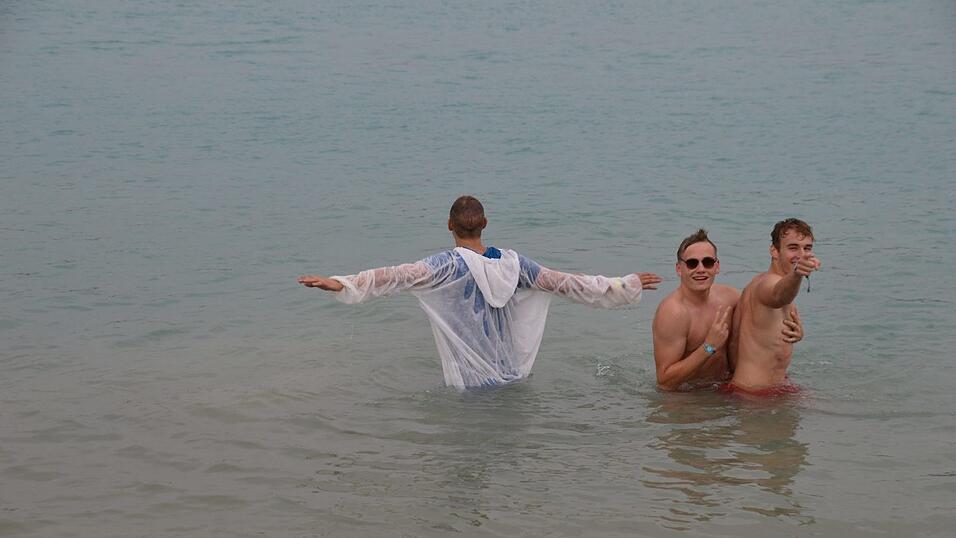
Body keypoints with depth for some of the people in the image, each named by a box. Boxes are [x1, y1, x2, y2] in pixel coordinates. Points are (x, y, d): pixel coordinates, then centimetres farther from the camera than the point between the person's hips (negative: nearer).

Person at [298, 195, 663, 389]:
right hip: (516, 376, 5)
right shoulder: (513, 264, 3)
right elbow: (564, 283, 9)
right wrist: (626, 286, 19)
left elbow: (397, 277, -24)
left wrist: (343, 284, -32)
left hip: (472, 385, -5)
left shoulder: (450, 265, -11)